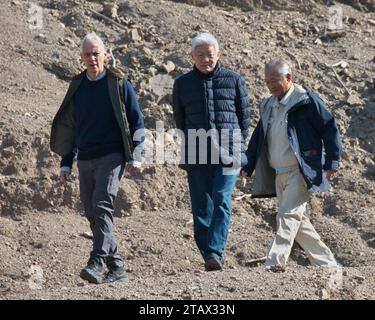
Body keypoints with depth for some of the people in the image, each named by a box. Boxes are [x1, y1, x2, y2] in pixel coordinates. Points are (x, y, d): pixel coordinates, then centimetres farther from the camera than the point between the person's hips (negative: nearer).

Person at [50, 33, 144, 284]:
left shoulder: (120, 85, 0)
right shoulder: (77, 87, 13)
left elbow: (137, 122, 1)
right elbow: (70, 128, 20)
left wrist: (135, 157, -10)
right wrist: (66, 163, 16)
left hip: (111, 156, -6)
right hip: (85, 159, 6)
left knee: (102, 206, -21)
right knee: (93, 215, 4)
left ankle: (97, 263, -29)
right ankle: (117, 268, 11)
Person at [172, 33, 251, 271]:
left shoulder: (234, 80, 6)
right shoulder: (183, 83, 10)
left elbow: (245, 115, 11)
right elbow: (179, 118, 18)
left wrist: (235, 144, 6)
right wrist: (193, 142, 13)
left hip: (227, 152, -2)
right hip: (196, 155, 2)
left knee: (222, 200, -16)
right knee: (201, 207, 1)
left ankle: (216, 251, -21)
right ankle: (208, 256, 7)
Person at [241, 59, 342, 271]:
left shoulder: (306, 100, -8)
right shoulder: (268, 106, 14)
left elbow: (330, 129, -8)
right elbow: (258, 137, 19)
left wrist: (332, 163, -11)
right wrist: (248, 167, 11)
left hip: (301, 172, -8)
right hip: (279, 174, 8)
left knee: (288, 216, -19)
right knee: (297, 220, 11)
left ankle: (276, 263, -26)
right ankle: (327, 263, 21)